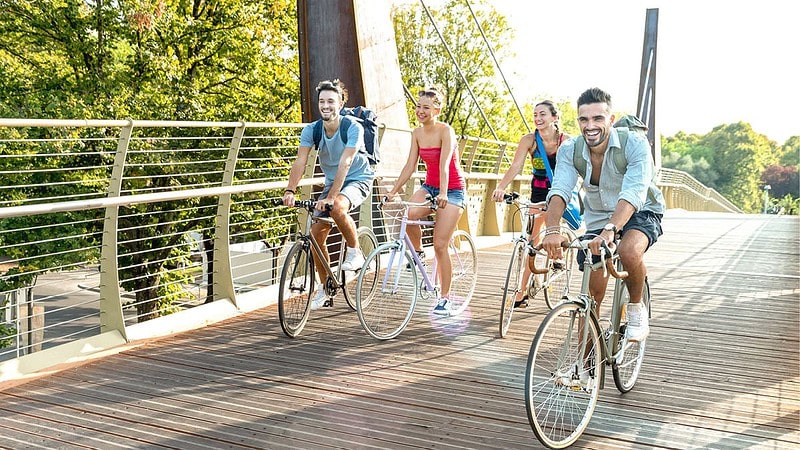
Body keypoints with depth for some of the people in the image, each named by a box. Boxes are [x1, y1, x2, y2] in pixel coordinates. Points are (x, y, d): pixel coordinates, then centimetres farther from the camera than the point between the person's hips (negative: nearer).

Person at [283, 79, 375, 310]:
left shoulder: (353, 128, -22)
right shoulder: (311, 130, -10)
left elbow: (345, 164, -32)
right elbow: (300, 161, -21)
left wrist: (330, 197, -42)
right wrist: (290, 191, -37)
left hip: (358, 180, -5)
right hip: (332, 182, 5)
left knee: (337, 208, -37)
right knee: (315, 235, -4)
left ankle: (355, 252, -11)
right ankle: (324, 287, 15)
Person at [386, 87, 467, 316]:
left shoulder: (446, 131, -16)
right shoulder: (417, 133, 2)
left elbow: (445, 164, -30)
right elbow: (410, 165, 2)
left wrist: (443, 194, -43)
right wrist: (393, 191, -6)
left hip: (452, 190, -5)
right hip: (429, 186, 5)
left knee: (440, 245, -9)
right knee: (407, 215, -28)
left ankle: (444, 298, 5)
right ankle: (417, 252, 2)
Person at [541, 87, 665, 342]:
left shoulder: (635, 144, -27)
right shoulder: (570, 150, -17)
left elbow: (633, 193, -41)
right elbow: (559, 190, -31)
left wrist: (610, 230, -57)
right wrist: (552, 231, -50)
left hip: (640, 212, -3)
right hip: (597, 217, 3)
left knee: (629, 252, -36)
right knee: (592, 295, 0)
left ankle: (636, 308, -7)